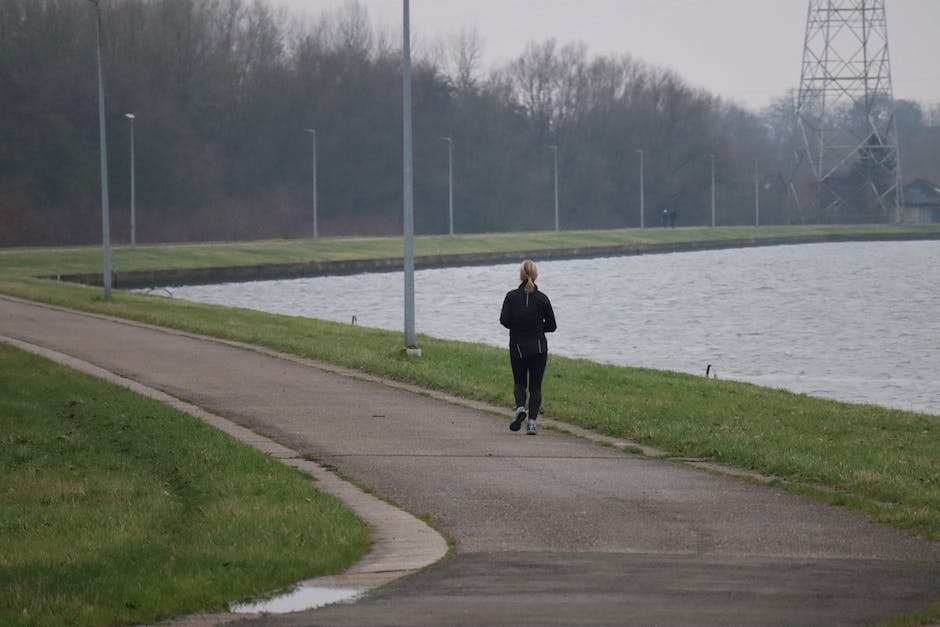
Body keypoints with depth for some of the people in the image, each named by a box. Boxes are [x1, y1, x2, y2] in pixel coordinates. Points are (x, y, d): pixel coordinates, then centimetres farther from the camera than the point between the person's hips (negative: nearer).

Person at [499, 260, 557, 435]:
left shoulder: (511, 296, -6)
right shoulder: (542, 298, -4)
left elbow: (504, 320, -12)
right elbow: (551, 325, 0)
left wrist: (517, 327, 7)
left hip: (517, 347, 0)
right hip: (539, 347, 0)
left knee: (519, 383, 17)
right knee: (535, 386, 6)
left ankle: (520, 407, -11)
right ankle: (532, 422, -3)